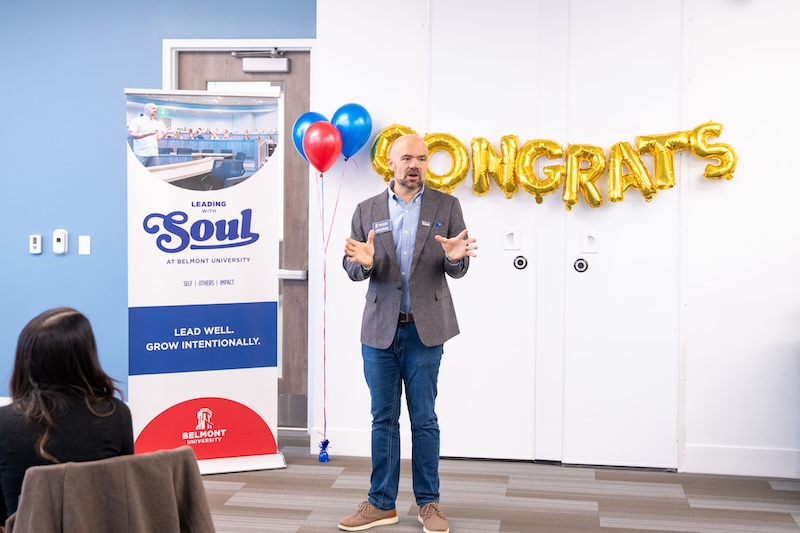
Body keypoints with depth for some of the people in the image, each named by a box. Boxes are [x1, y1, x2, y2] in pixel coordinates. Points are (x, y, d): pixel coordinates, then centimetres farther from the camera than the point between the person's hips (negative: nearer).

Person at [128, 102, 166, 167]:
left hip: (154, 154, 5)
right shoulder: (137, 120, -2)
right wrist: (148, 134, -19)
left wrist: (164, 134, -6)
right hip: (141, 154, -5)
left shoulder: (157, 123, 15)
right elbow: (130, 134, -12)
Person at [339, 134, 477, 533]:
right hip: (379, 330, 1)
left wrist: (455, 257, -22)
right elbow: (352, 270, 4)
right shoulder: (367, 210, 6)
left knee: (424, 419, 6)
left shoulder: (446, 206, 3)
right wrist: (362, 262, -19)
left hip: (424, 329, -1)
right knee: (383, 418, 9)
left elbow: (458, 270, 1)